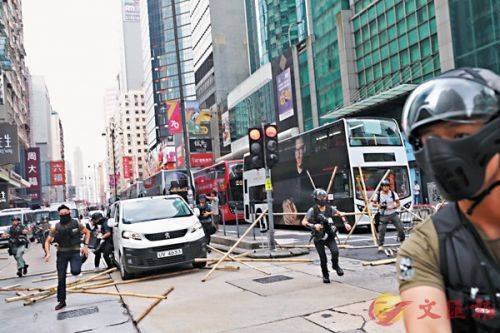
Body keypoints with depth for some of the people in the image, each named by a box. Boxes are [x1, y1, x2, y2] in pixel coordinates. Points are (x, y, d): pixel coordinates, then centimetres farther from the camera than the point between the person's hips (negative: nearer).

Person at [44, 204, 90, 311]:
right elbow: (48, 241, 3)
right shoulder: (56, 227, -2)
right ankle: (61, 301, 19)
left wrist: (85, 246, -3)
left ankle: (77, 265, 11)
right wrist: (48, 253, -13)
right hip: (62, 253, 2)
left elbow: (87, 232, 9)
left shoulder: (76, 224, -5)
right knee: (61, 278, 4)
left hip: (75, 251, -2)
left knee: (75, 271, -27)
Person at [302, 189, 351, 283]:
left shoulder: (329, 209, -1)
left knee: (335, 251, -19)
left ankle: (335, 265, 13)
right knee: (323, 259, 1)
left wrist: (345, 223, 4)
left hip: (329, 236, 3)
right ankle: (325, 276, 25)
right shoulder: (312, 210, -13)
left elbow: (340, 215, 17)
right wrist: (313, 226, -34)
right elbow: (304, 222, -19)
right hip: (318, 238, -2)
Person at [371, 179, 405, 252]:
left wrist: (393, 207, -18)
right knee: (381, 230, -8)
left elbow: (398, 204, 1)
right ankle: (380, 246, 1)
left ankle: (402, 241, 22)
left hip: (393, 214, 1)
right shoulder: (378, 195, -5)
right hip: (383, 215, -1)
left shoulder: (393, 193, -3)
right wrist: (378, 205, -18)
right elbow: (373, 203, 4)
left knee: (401, 228, -1)